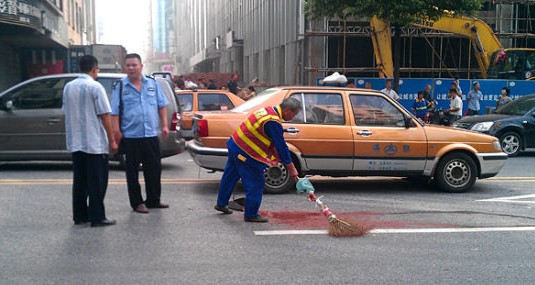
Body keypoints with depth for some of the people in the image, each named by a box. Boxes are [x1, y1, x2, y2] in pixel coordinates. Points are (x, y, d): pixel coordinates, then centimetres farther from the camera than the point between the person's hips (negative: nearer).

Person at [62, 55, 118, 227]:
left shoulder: (68, 87, 8)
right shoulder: (95, 87, -11)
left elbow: (67, 113, 14)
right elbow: (104, 116, -12)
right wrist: (112, 140, -8)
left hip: (75, 143, 6)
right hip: (95, 143, -6)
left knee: (79, 181, 12)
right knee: (97, 182, 0)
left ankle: (80, 216, 16)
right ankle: (97, 218, 1)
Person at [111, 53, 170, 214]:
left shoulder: (152, 84, 9)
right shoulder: (120, 87, 1)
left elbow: (161, 106, 12)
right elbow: (115, 112, -3)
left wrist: (164, 125, 5)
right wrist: (117, 130, -12)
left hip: (151, 134, 3)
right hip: (131, 135, -3)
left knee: (154, 169, 10)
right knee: (132, 170, 4)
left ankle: (153, 200, 25)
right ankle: (137, 203, 15)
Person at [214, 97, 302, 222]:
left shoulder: (268, 110, 6)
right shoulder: (273, 122, -24)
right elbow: (281, 146, -19)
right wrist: (291, 168, -10)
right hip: (245, 153, -10)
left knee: (230, 176, 23)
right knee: (255, 183, 1)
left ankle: (221, 203, 39)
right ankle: (251, 214, 11)